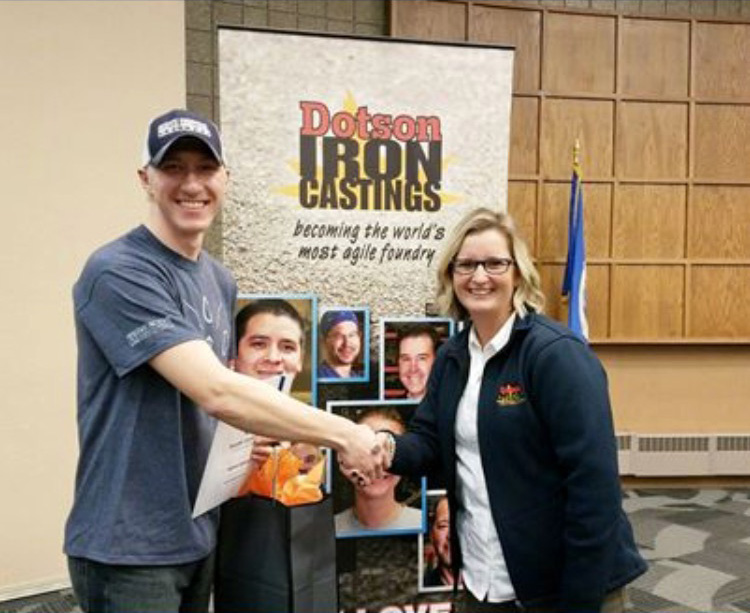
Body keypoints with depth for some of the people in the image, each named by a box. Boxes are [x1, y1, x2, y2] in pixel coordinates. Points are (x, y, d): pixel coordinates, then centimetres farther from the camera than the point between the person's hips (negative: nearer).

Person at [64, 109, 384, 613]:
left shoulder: (221, 279, 8)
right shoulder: (118, 273, -19)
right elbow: (217, 393, -28)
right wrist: (344, 434, -22)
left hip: (198, 533, 8)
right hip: (130, 546, -7)